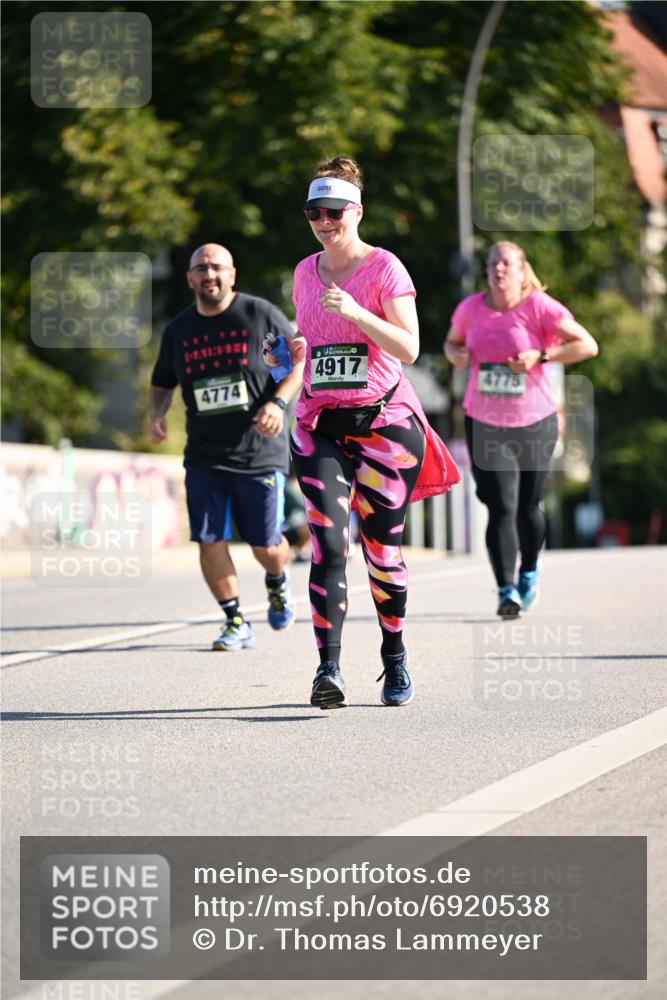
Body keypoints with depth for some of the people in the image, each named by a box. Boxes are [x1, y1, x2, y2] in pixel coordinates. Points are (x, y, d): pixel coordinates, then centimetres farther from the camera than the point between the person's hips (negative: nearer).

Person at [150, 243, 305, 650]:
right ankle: (236, 623, 9)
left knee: (266, 545, 2)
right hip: (204, 457, 3)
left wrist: (278, 402, -15)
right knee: (210, 541, -6)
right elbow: (163, 384, 20)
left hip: (260, 453, -3)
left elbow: (299, 361, 1)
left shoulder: (261, 315, -5)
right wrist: (158, 415, -1)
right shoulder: (178, 331, 6)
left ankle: (278, 583, 38)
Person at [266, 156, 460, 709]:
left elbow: (409, 348, -11)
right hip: (320, 423, 3)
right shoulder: (305, 272, 12)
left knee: (381, 547, 3)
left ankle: (395, 659, 23)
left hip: (384, 419, -3)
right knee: (328, 544, -12)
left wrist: (357, 313, -23)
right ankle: (329, 669, -19)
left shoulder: (385, 268, -4)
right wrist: (289, 353, 3)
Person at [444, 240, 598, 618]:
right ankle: (507, 591, -13)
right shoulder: (471, 307, 1)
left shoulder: (540, 307, -9)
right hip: (484, 424, 1)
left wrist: (540, 355, -21)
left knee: (527, 505, 11)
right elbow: (452, 342, 20)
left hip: (534, 422, -1)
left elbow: (588, 345, -11)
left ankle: (529, 572, 38)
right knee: (501, 508, -11)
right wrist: (456, 355, -5)